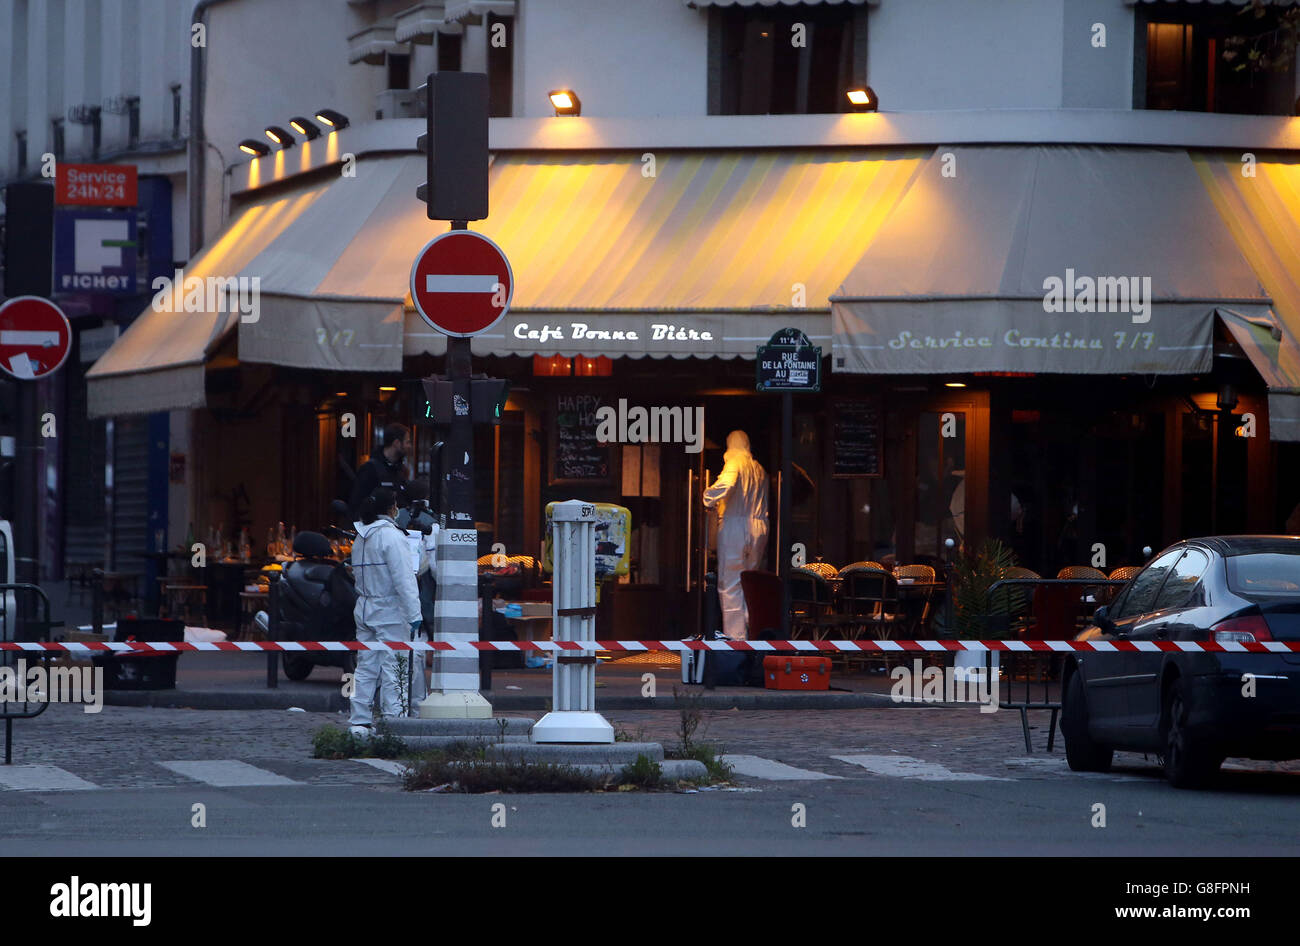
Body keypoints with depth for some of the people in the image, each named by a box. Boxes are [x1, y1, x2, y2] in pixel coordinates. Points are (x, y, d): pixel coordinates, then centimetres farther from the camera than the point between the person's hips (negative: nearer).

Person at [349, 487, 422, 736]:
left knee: (366, 667, 9)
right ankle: (392, 718, -5)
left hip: (364, 610, 7)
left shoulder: (361, 537, 10)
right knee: (392, 666, -4)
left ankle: (360, 722, 9)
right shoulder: (391, 535, -13)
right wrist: (413, 614, -15)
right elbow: (403, 578, -16)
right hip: (390, 612, -7)